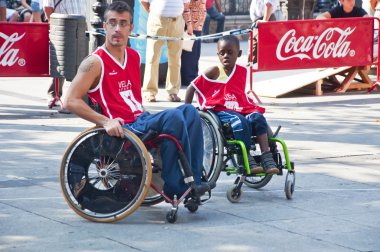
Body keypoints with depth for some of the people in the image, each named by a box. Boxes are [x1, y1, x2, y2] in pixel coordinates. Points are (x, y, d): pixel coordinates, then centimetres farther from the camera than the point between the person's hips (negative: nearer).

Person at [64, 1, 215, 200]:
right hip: (122, 130, -8)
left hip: (141, 120, 8)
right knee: (173, 117, -26)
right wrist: (105, 121, -21)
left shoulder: (134, 57, 16)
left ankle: (192, 180, -16)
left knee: (189, 111, -10)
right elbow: (71, 101, -14)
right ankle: (175, 185, -20)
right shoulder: (95, 62, -8)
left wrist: (144, 114, 17)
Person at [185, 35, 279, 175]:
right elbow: (191, 88, 3)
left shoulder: (242, 71, 13)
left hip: (241, 109, 5)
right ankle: (247, 160, -30)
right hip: (220, 110, -5)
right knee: (241, 123, -35)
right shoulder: (214, 72, 0)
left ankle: (266, 157, -30)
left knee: (258, 118, -26)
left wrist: (253, 107, 20)